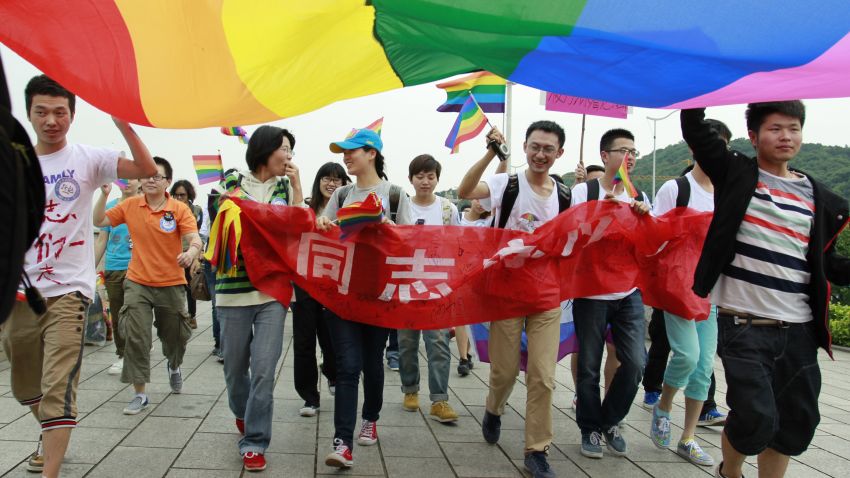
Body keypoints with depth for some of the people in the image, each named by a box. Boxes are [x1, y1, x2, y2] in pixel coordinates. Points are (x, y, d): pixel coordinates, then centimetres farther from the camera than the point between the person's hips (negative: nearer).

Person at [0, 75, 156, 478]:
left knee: (57, 389, -10)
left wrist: (123, 124, -25)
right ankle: (51, 437, 46)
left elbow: (146, 170, -16)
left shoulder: (87, 159, -2)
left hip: (67, 291, -4)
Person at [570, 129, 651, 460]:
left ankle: (609, 423, 21)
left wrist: (645, 216, -8)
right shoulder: (583, 192, -5)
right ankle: (590, 429, 24)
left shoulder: (639, 197, 9)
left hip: (629, 293, 4)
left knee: (635, 363, -2)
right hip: (591, 293, -3)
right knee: (589, 366, 5)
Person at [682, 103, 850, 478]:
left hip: (799, 330, 5)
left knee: (796, 424, 12)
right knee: (755, 418, -9)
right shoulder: (736, 174, 0)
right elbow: (694, 127, -6)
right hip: (744, 325, -5)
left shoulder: (819, 199, 10)